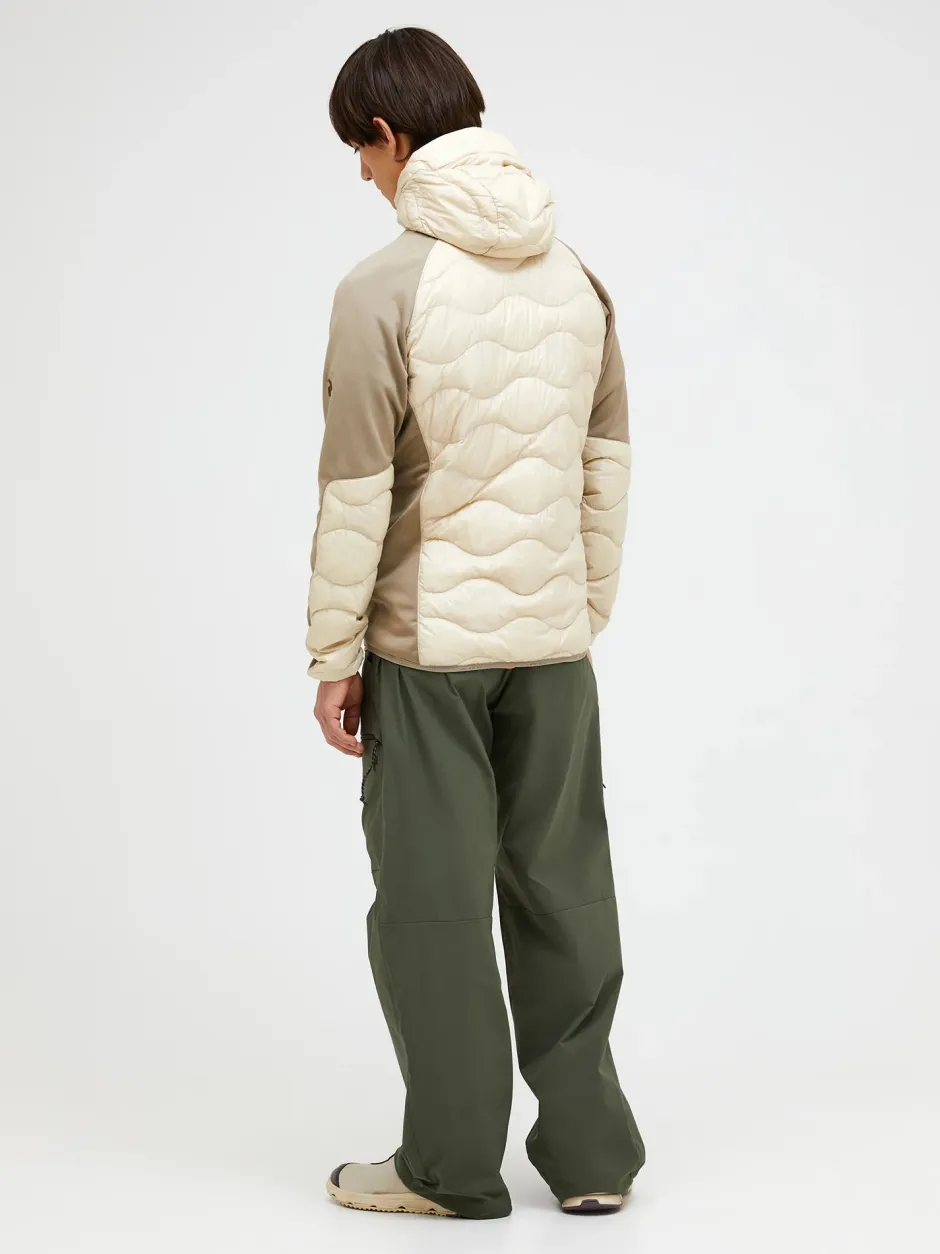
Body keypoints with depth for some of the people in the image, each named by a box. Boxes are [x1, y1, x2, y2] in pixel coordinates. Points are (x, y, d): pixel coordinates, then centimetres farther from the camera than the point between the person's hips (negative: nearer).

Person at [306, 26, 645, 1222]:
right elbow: (607, 469, 8)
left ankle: (454, 1164, 16)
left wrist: (334, 654, -4)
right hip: (551, 640, 5)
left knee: (433, 901, 6)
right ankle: (589, 1150, 21)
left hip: (428, 641, -5)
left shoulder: (383, 288, -13)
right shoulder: (577, 277, 4)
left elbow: (357, 494, -13)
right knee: (561, 890, 12)